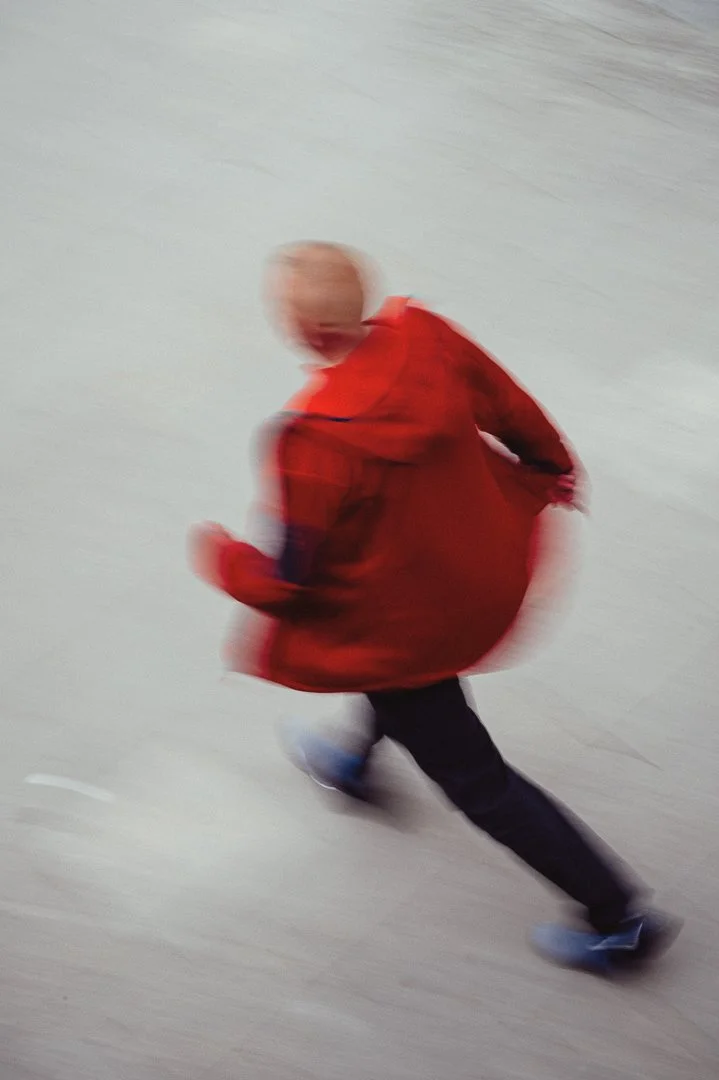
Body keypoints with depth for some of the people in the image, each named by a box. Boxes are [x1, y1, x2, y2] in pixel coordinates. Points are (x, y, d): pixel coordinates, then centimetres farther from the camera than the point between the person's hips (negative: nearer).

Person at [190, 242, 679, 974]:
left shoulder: (313, 443, -36)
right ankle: (360, 765, 67)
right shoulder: (423, 337, -20)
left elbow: (289, 581, -24)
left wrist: (221, 559, -3)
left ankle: (619, 920, 18)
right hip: (485, 575, 7)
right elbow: (512, 411, 0)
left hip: (406, 624, -7)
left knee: (475, 779, 11)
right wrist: (550, 469, 21)